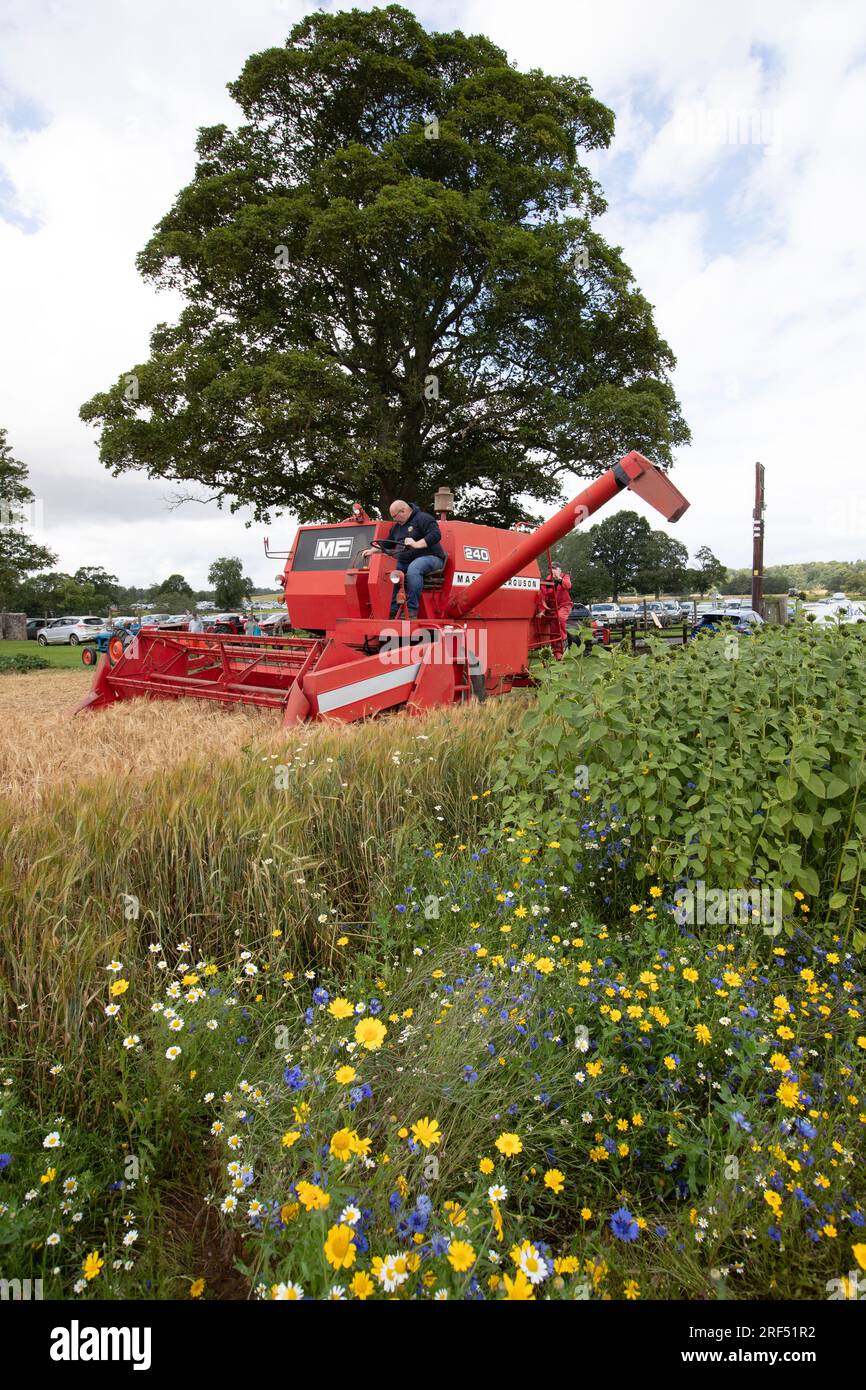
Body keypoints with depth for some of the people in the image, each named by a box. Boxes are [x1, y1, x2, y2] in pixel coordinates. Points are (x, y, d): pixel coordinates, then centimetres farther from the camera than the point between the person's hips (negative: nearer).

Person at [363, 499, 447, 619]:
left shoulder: (423, 518, -4)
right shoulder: (397, 526, 21)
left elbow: (436, 535, -18)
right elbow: (387, 544, 30)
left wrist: (417, 544, -28)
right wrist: (373, 550, 15)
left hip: (429, 556, -8)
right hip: (405, 561, 8)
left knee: (413, 569, -38)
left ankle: (412, 610, -36)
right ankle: (392, 610, -14)